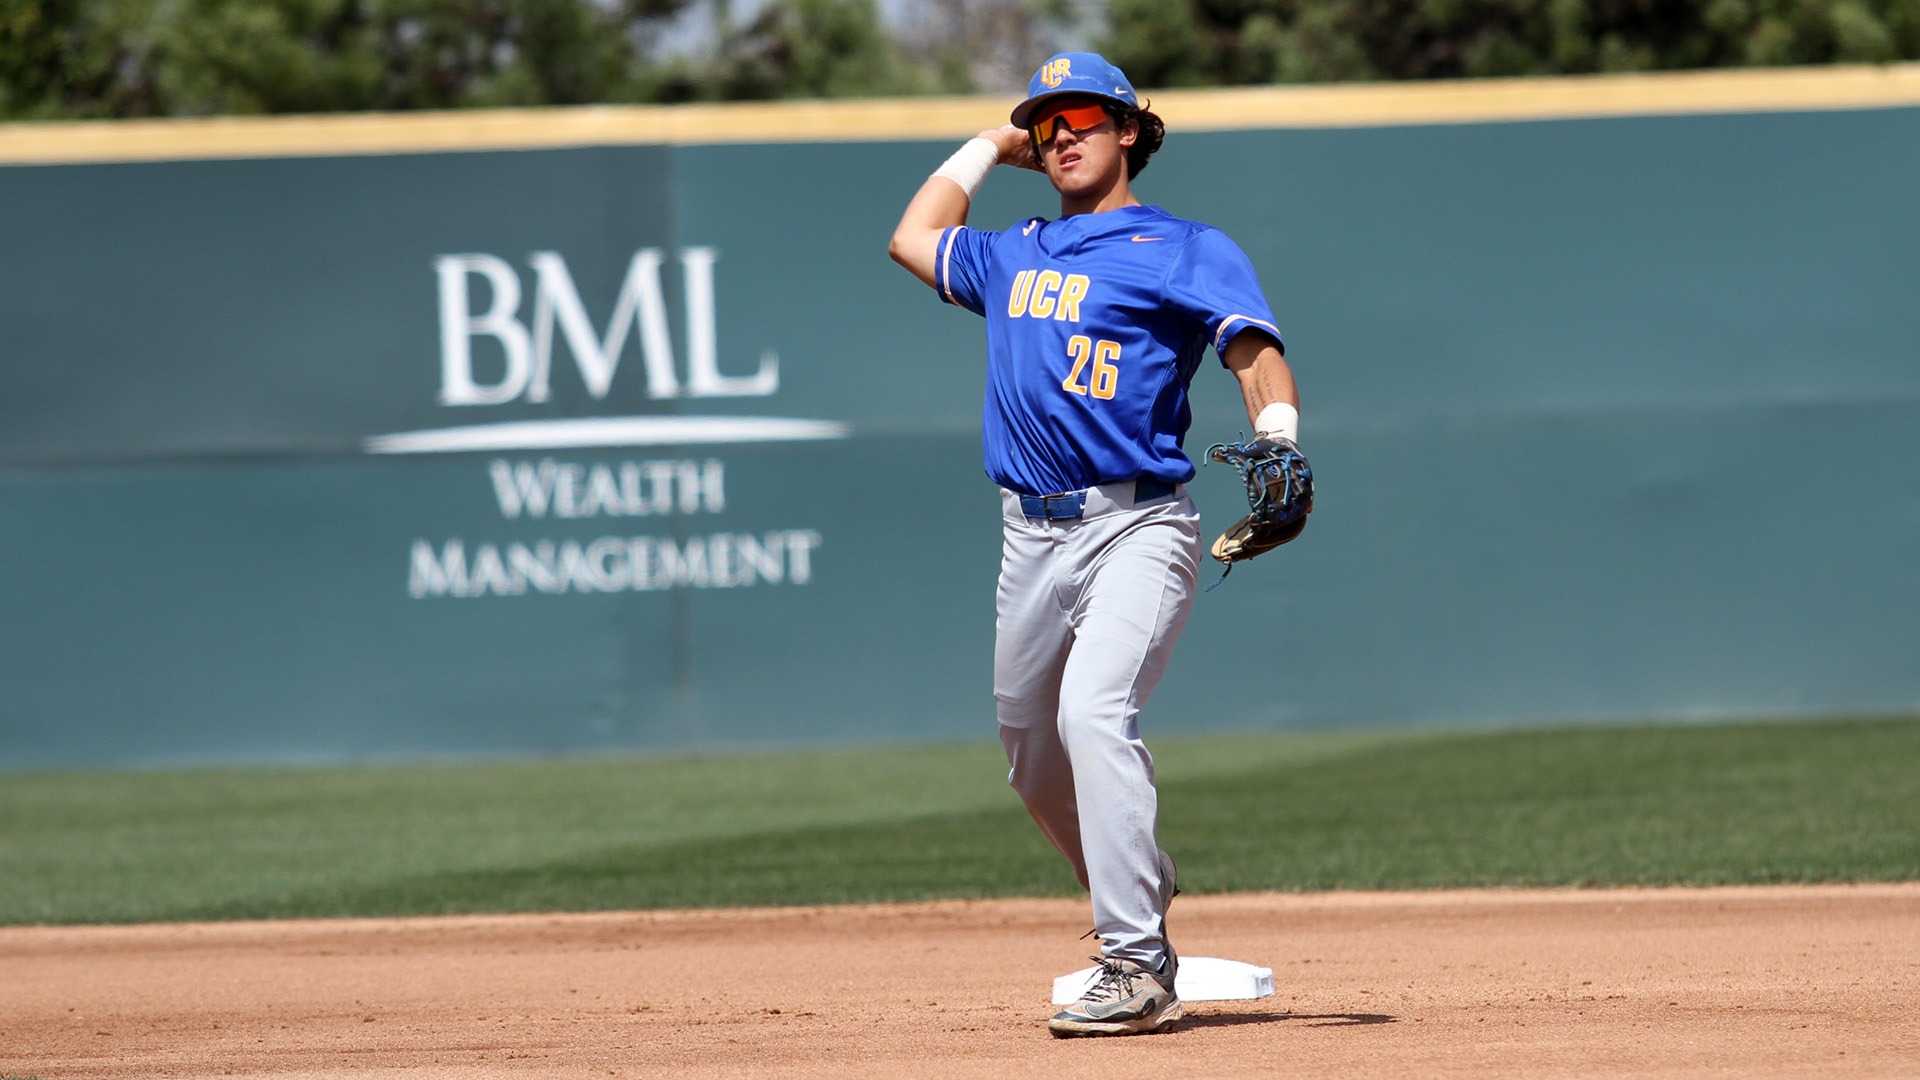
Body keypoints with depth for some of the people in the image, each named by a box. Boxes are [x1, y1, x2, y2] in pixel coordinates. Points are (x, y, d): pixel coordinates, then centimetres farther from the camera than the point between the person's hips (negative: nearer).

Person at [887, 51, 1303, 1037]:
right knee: (1034, 758, 10)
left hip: (1135, 528, -7)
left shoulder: (1183, 251, 3)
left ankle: (1138, 968, -28)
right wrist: (990, 146, 33)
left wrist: (1276, 440, -28)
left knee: (1093, 713, -25)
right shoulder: (1012, 258, 21)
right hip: (1032, 539, 7)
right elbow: (913, 238, 37)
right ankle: (1139, 906, 31)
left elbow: (1257, 354, -9)